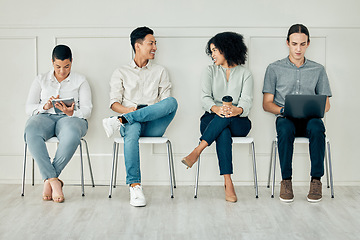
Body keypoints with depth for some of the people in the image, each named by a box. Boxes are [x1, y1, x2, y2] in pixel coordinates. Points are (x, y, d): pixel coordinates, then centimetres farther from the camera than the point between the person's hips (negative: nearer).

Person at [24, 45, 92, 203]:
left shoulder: (80, 81, 16)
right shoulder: (41, 80, 20)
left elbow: (87, 109, 5)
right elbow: (29, 108, 11)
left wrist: (71, 112, -18)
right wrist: (45, 106, -11)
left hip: (71, 118, -1)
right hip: (45, 117, 1)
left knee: (72, 135, -41)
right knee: (31, 132, -37)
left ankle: (48, 179, -30)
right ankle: (54, 181, -38)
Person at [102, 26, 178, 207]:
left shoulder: (160, 71, 22)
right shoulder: (121, 72, 18)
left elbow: (166, 101, 10)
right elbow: (114, 102, 9)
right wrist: (127, 109, -14)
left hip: (154, 125, 1)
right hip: (132, 121, -1)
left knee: (172, 102, -30)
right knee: (132, 129, -40)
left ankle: (120, 121, -34)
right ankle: (135, 186, -41)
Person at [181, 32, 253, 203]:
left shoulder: (245, 74, 8)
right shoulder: (210, 72, 13)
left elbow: (247, 100, -8)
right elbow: (205, 98, -4)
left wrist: (237, 110, -34)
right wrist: (216, 109, -29)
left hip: (238, 123, 0)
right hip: (211, 121, 0)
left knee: (226, 117, -37)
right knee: (223, 133, -37)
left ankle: (197, 151, -39)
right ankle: (228, 183, -43)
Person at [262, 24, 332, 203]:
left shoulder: (318, 70, 15)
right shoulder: (274, 69, 11)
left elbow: (326, 104, 14)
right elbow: (267, 103, 7)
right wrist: (284, 110, -13)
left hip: (310, 118, 1)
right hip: (286, 119, -1)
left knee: (316, 128, -36)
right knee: (285, 129, -37)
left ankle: (316, 180, -25)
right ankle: (286, 180, -25)